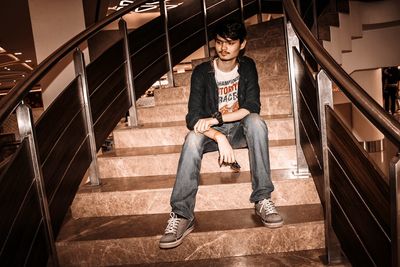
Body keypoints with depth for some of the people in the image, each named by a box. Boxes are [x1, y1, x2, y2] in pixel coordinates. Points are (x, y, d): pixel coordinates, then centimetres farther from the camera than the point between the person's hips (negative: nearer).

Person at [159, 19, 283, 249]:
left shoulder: (247, 67, 0)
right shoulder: (202, 72, -6)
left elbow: (252, 107, -13)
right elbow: (193, 118, -16)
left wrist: (216, 118, -26)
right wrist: (220, 138, -35)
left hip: (240, 129, 1)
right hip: (212, 132, -1)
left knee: (256, 121, -32)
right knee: (193, 138, -34)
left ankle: (263, 198, -31)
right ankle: (182, 215, -35)